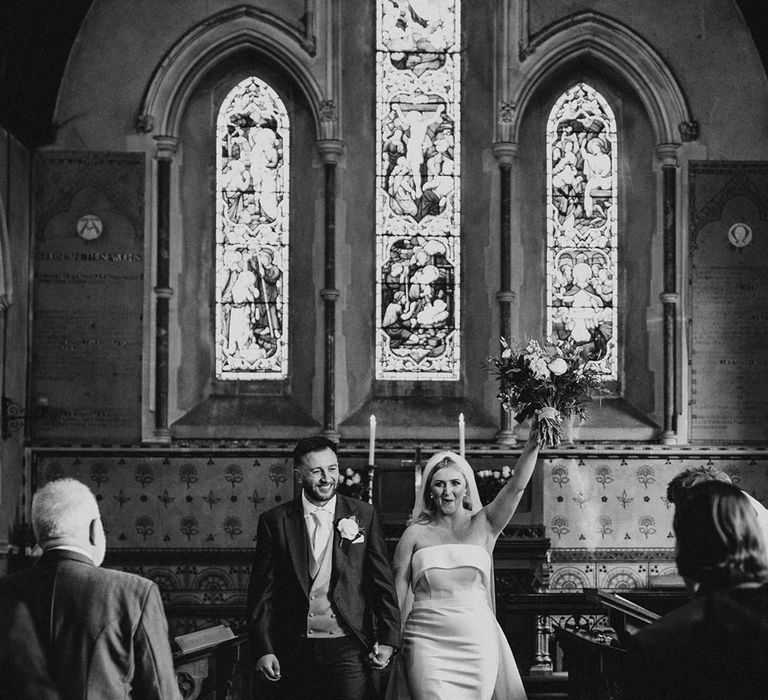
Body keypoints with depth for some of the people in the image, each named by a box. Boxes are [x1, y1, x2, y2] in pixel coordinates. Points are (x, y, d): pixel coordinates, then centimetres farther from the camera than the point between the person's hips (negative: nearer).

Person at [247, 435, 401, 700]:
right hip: (293, 652, 1)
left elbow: (383, 583, 5)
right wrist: (263, 650, -4)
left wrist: (388, 641, -2)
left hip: (348, 649, 0)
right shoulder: (274, 521, 4)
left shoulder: (363, 515, 5)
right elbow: (261, 592, 3)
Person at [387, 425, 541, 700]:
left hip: (477, 643, 1)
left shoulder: (483, 526, 7)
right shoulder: (416, 534, 5)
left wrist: (533, 443, -20)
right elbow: (398, 594, 6)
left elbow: (517, 486, -6)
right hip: (426, 643, -1)